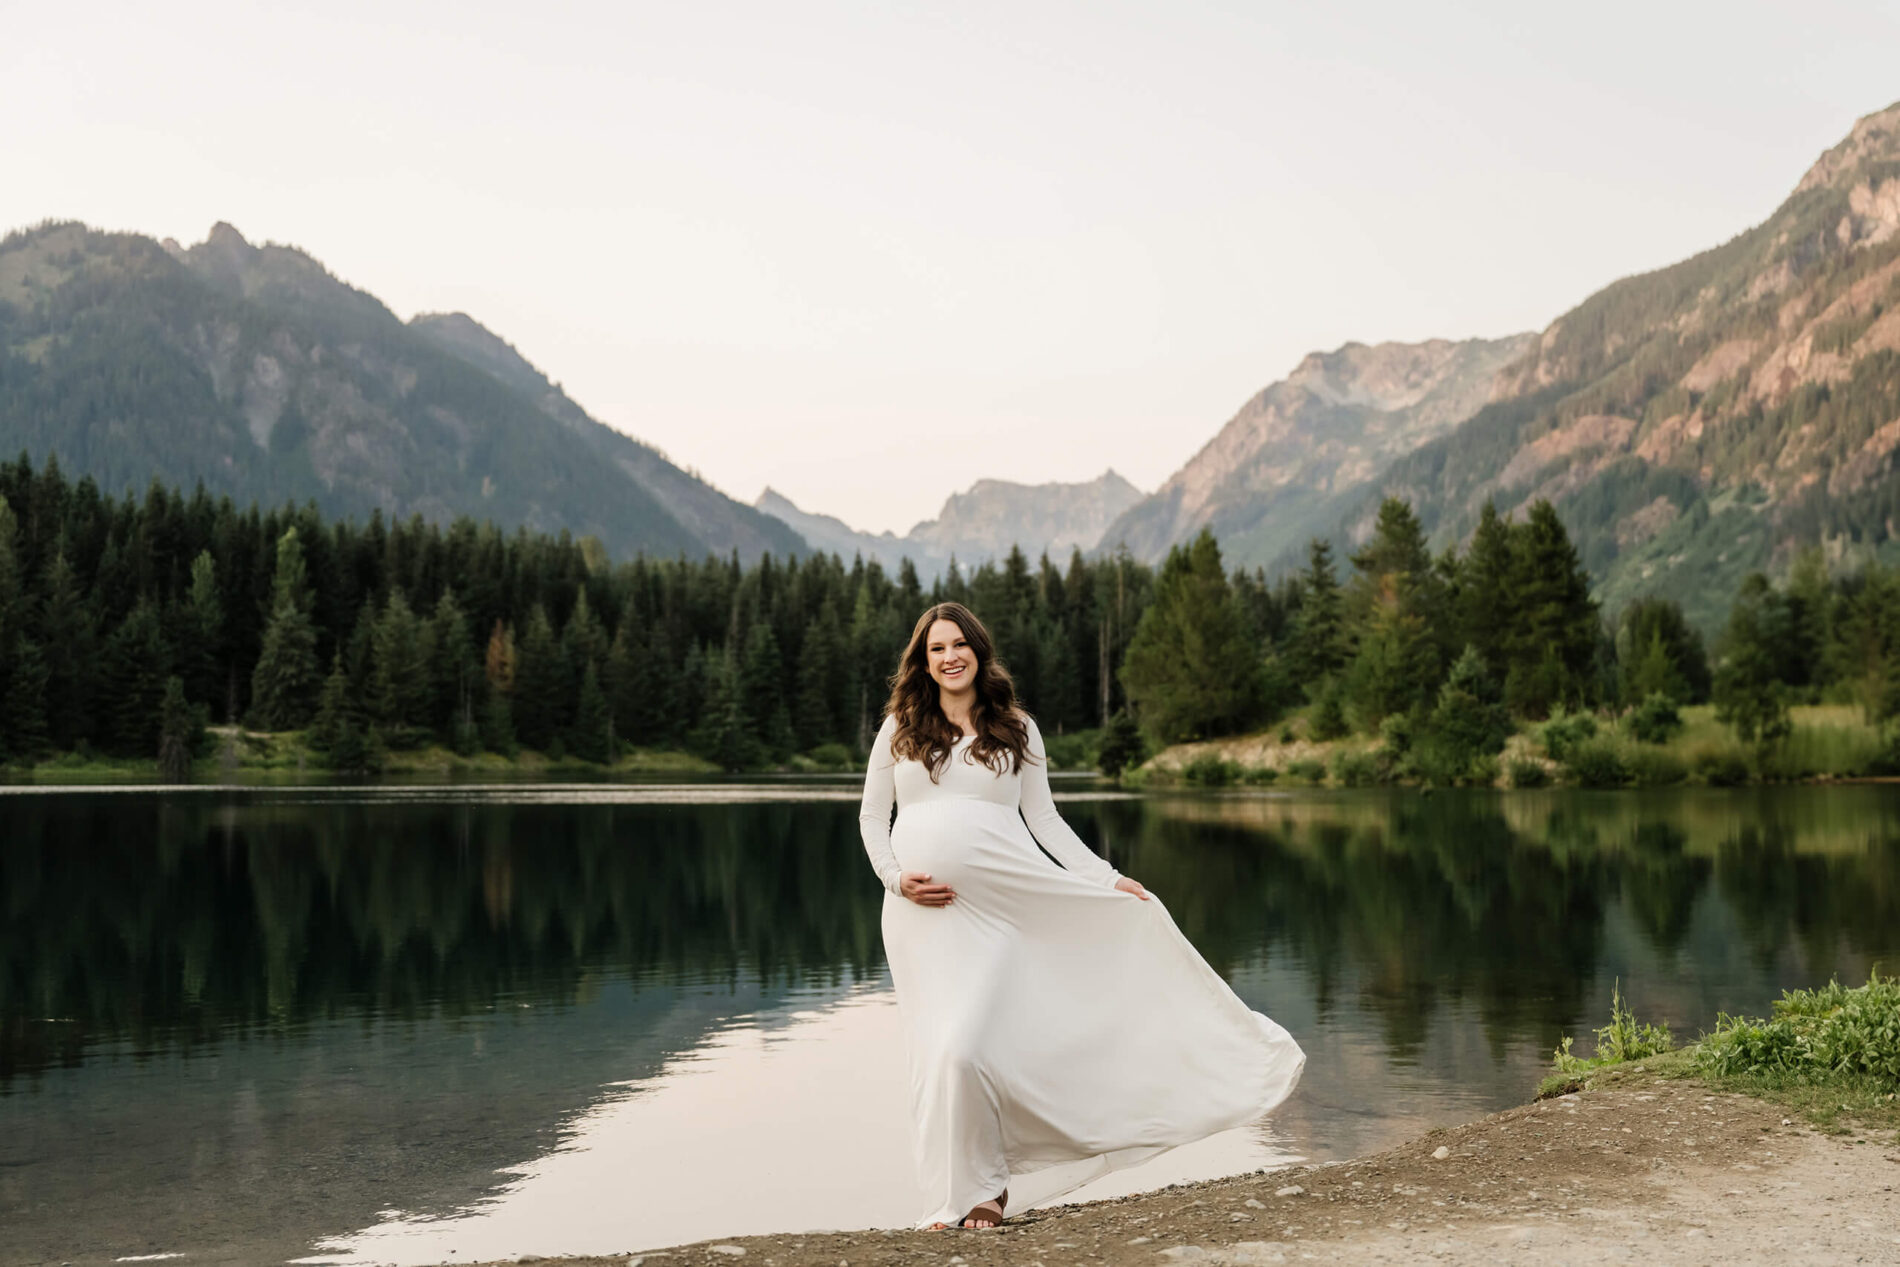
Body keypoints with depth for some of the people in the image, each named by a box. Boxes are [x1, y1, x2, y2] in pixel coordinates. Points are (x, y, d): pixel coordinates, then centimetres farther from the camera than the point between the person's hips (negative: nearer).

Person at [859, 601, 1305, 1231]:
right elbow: (872, 816, 13)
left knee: (964, 1047, -14)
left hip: (996, 906, -2)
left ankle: (979, 1187, 6)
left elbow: (1043, 818, 11)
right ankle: (954, 1187, 19)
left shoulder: (1015, 730, 9)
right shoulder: (899, 729, 9)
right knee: (934, 1055, 3)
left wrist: (1105, 879, 3)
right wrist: (895, 878, -3)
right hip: (919, 911, 2)